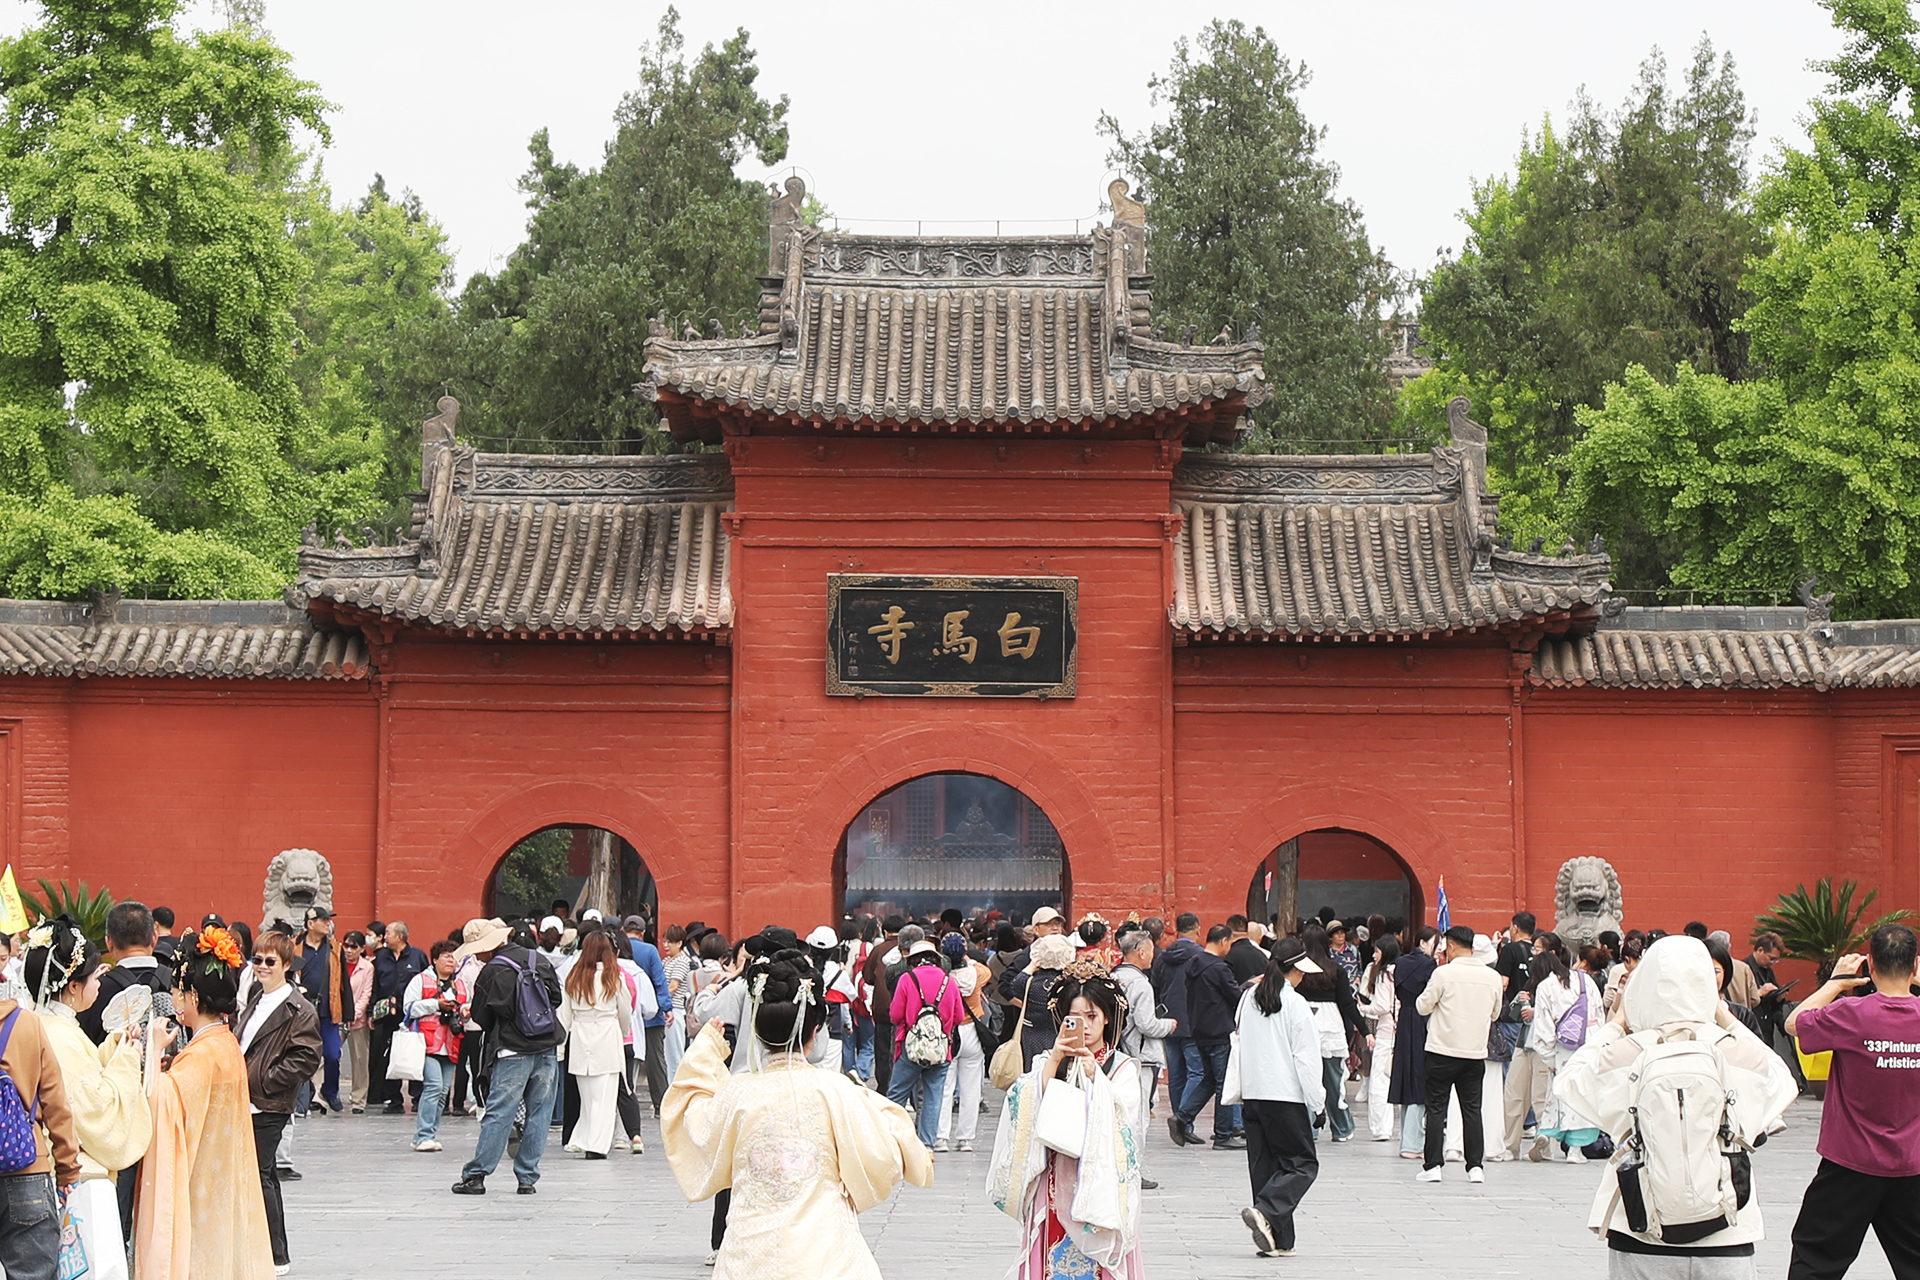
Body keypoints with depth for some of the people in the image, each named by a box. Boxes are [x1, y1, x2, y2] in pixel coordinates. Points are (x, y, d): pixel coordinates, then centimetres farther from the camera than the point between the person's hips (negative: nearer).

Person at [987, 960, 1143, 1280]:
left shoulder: (1122, 1067, 5)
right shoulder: (1046, 1062, 9)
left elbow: (1126, 1119, -9)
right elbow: (1030, 1108, -6)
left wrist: (1093, 1076, -17)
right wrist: (1054, 1060, -14)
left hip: (1100, 1184, -1)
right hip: (1055, 1185, 1)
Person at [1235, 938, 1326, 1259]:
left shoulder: (1249, 999, 7)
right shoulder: (1295, 1004, -11)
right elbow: (1306, 1058, -10)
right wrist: (1318, 1104, -6)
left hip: (1252, 1096, 7)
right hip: (1286, 1097, -7)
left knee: (1265, 1165, 10)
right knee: (1302, 1164, 1)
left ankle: (1276, 1240, 9)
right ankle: (1265, 1211, -20)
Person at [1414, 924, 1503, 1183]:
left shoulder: (1444, 973, -11)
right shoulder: (1493, 977, 1)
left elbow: (1423, 1006, -3)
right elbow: (1495, 1013, 13)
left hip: (1443, 1052, -3)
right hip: (1476, 1052, 3)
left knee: (1436, 1108, 4)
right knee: (1472, 1108, 10)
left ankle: (1433, 1165, 1)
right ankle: (1475, 1166, 6)